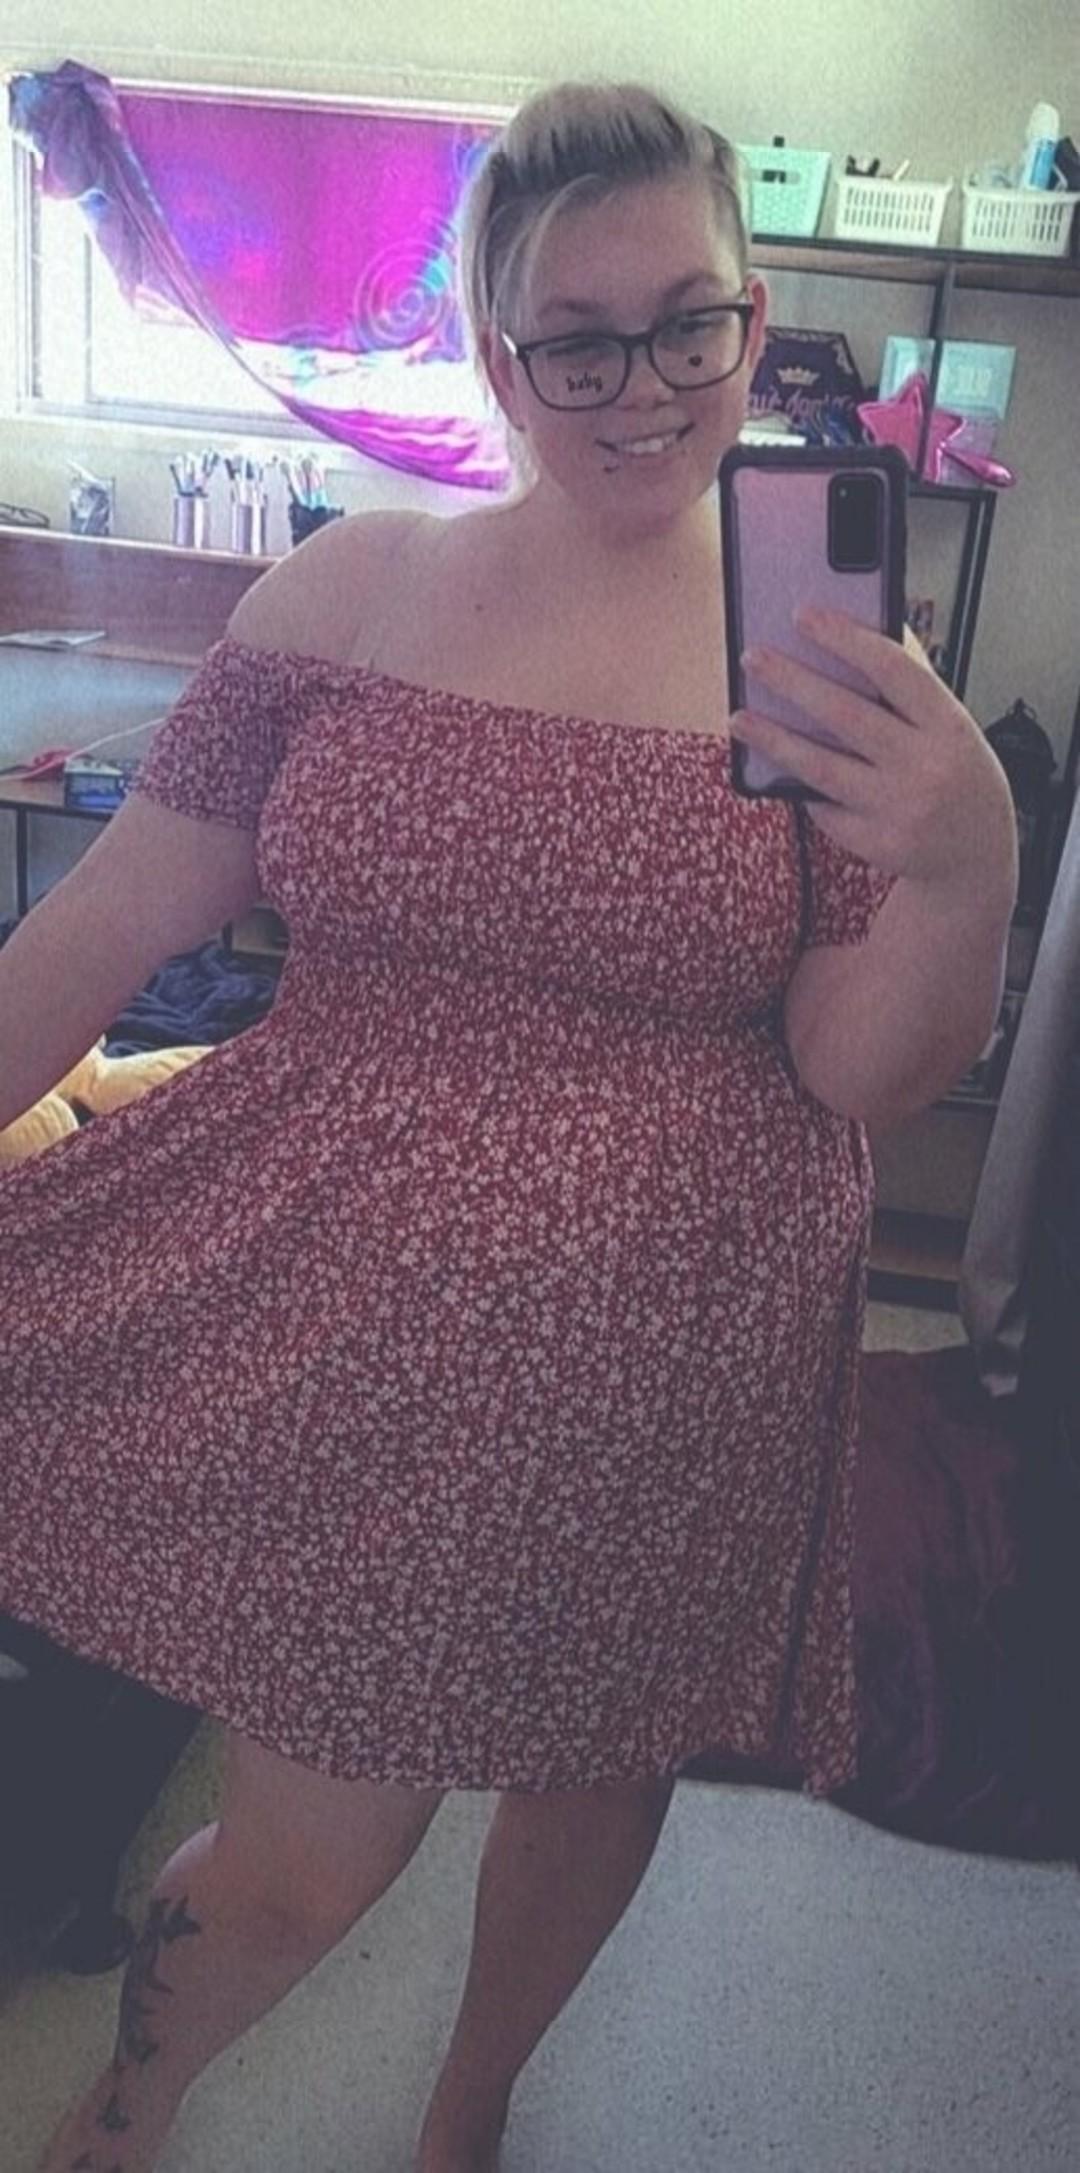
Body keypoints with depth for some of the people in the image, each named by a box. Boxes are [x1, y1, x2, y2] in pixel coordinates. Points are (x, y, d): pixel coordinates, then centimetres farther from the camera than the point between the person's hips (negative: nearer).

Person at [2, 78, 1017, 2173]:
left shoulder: (835, 664, -3)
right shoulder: (351, 586, -1)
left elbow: (863, 1078, -6)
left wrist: (965, 874, -24)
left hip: (656, 1369, 1)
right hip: (336, 1315, 0)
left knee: (589, 1778, 20)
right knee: (310, 1856, 6)